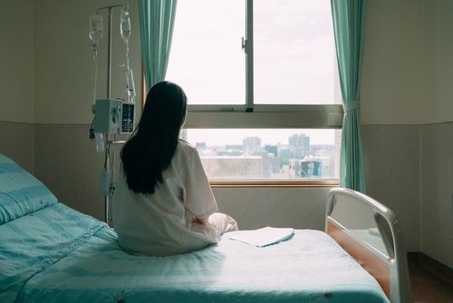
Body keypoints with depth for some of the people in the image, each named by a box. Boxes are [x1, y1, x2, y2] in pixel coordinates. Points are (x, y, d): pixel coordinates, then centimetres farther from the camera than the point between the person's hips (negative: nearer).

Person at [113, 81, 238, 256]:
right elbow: (202, 211, -12)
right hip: (167, 242, -6)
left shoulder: (129, 149, -5)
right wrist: (199, 216, 9)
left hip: (129, 240, 6)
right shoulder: (185, 153, -20)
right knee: (226, 221, 20)